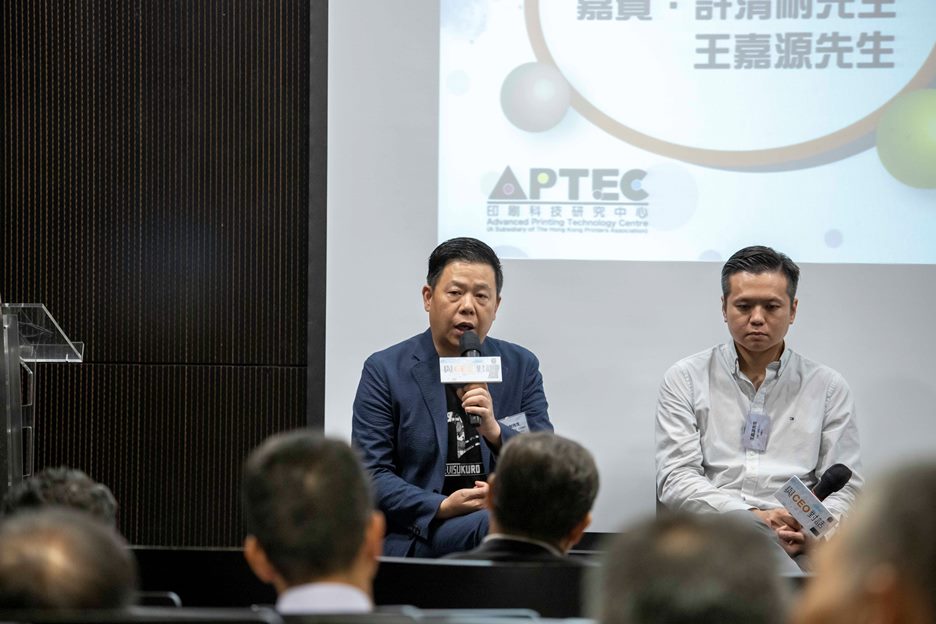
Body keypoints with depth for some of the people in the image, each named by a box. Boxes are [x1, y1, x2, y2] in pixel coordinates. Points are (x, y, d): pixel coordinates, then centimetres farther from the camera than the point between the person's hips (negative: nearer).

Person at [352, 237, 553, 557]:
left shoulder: (521, 367, 12)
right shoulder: (385, 371, 4)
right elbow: (371, 475, -2)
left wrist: (495, 432, -13)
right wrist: (443, 507, -17)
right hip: (416, 536, -4)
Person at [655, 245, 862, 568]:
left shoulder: (828, 388, 18)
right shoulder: (685, 379, 15)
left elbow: (845, 490, 12)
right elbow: (675, 480, 4)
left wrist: (811, 531, -13)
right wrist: (755, 516, -12)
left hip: (797, 544, 0)